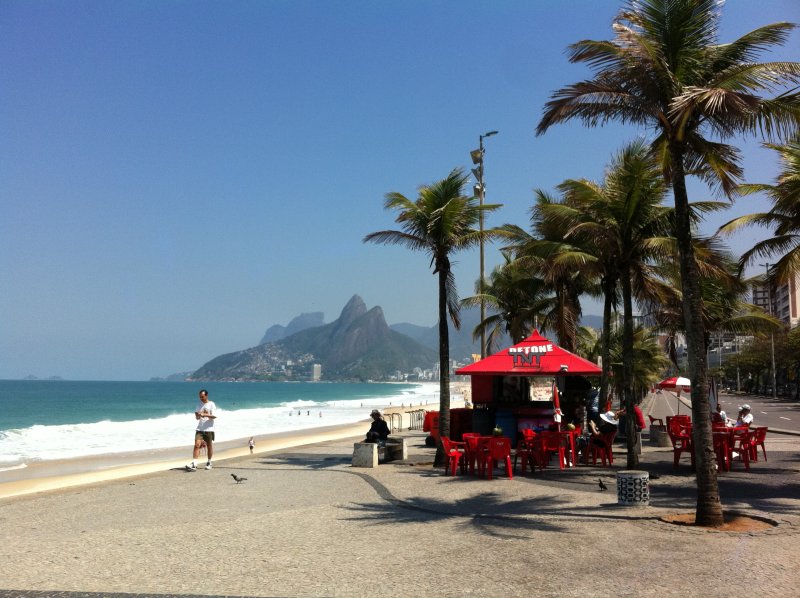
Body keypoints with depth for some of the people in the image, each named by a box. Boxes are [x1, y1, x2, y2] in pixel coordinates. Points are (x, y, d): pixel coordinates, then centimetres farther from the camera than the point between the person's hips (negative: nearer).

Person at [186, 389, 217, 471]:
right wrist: (197, 415, -3)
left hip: (209, 429, -3)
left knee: (209, 446, 7)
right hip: (199, 428, 4)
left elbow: (214, 416, -11)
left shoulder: (211, 404, -4)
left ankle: (209, 463, 23)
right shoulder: (199, 404, 12)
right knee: (197, 445, -11)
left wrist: (204, 415, -22)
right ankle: (194, 465, -17)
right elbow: (196, 413, 20)